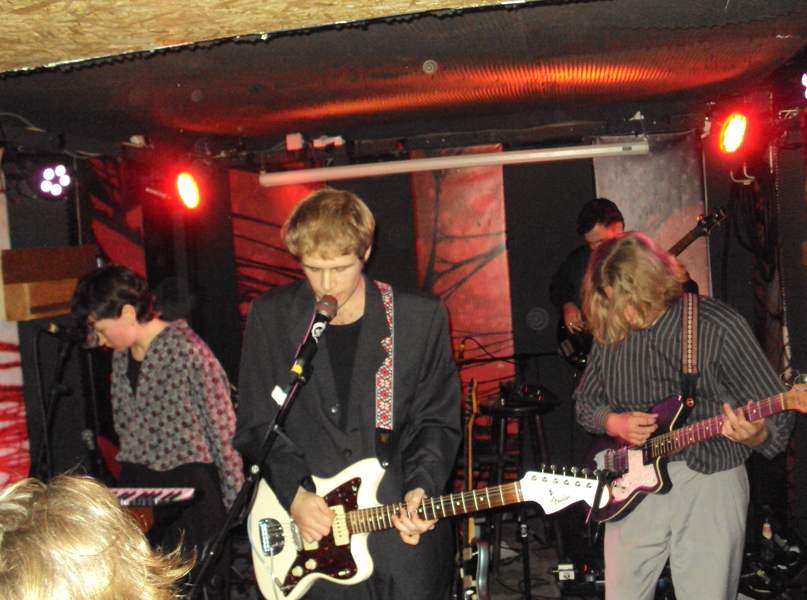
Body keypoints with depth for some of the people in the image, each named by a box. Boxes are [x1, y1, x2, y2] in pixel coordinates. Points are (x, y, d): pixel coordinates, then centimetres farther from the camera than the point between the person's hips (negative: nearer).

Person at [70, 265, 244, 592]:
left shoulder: (187, 350, -13)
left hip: (191, 485, -6)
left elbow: (223, 427, -11)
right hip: (138, 485, 7)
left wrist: (236, 502, -11)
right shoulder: (121, 356, 10)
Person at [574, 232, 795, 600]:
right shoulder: (610, 331, 4)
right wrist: (612, 422, -6)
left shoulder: (719, 327, -9)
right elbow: (585, 400, 16)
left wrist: (755, 434, -30)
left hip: (709, 483, -3)